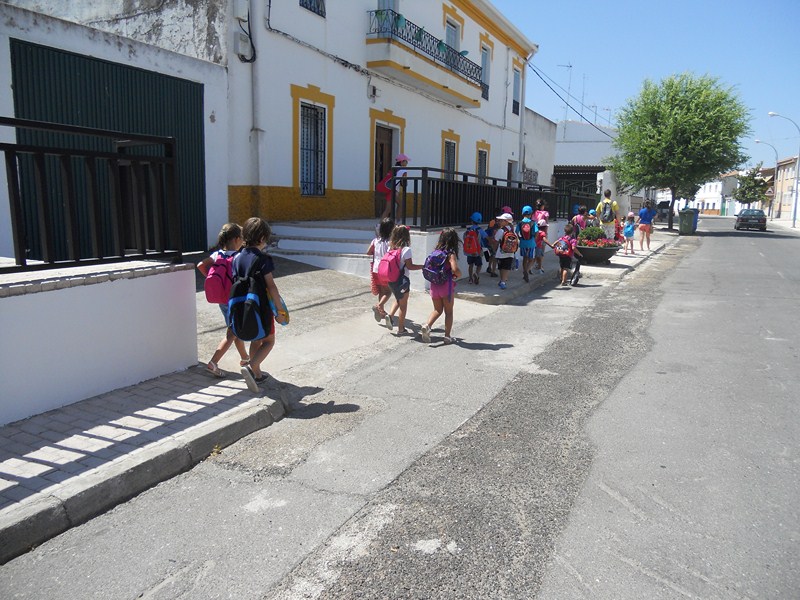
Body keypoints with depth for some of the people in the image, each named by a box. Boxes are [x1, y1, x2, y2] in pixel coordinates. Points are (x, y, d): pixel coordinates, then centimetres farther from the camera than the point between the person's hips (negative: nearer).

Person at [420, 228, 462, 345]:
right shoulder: (451, 253, -12)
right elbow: (455, 269, -25)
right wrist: (459, 275, -5)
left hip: (434, 285, 5)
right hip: (447, 285, -5)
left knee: (437, 310, 19)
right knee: (448, 312, 11)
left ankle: (427, 325, -5)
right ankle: (447, 336, 15)